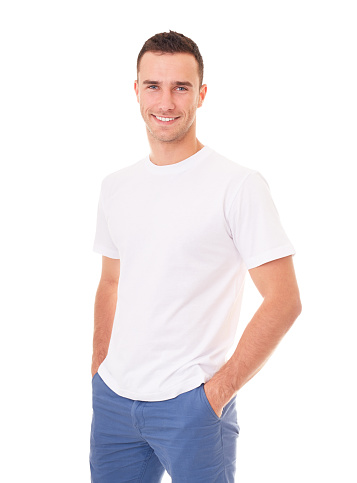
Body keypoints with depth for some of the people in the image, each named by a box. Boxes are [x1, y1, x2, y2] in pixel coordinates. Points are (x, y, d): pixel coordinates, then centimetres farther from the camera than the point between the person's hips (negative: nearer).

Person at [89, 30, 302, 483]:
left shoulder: (240, 185, -11)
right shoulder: (116, 186, 8)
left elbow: (283, 301, -12)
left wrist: (218, 390, -13)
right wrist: (98, 369, 10)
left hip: (190, 404, -5)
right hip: (112, 397, 5)